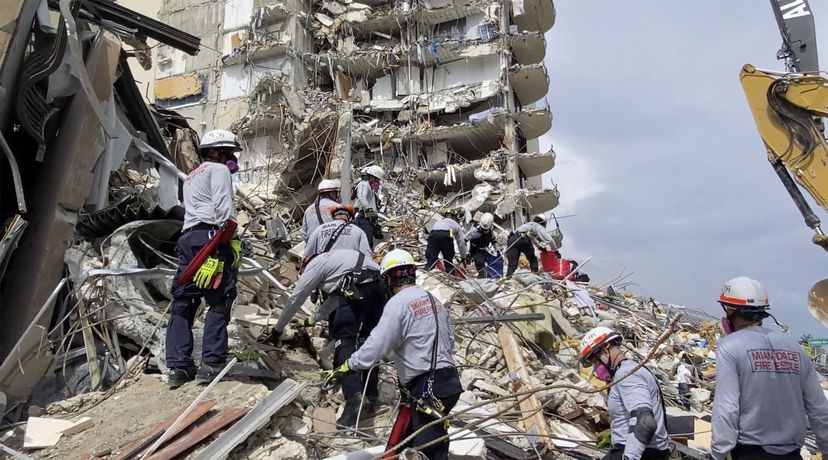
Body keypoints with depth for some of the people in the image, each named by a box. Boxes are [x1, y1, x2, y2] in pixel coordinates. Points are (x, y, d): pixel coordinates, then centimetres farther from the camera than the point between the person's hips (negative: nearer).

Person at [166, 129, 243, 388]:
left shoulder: (191, 177, 34)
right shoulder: (218, 170, 6)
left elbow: (194, 209, 23)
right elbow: (223, 206, -11)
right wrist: (229, 238, -16)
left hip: (188, 238, 9)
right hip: (211, 237, -9)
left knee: (183, 302, 5)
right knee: (219, 302, -7)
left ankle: (178, 366, 3)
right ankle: (211, 363, -10)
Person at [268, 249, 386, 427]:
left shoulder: (314, 265, 15)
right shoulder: (332, 259, 38)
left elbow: (295, 299, 19)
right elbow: (334, 297, 43)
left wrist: (278, 329, 29)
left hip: (357, 287, -8)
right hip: (378, 284, 8)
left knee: (344, 339, -2)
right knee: (369, 342, 16)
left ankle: (353, 398, -15)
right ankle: (372, 397, 20)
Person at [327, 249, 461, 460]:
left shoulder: (398, 303, -13)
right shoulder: (433, 299, 13)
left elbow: (377, 344, -16)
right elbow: (449, 341, 20)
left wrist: (349, 366, -4)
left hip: (427, 388, -9)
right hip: (448, 379, 9)